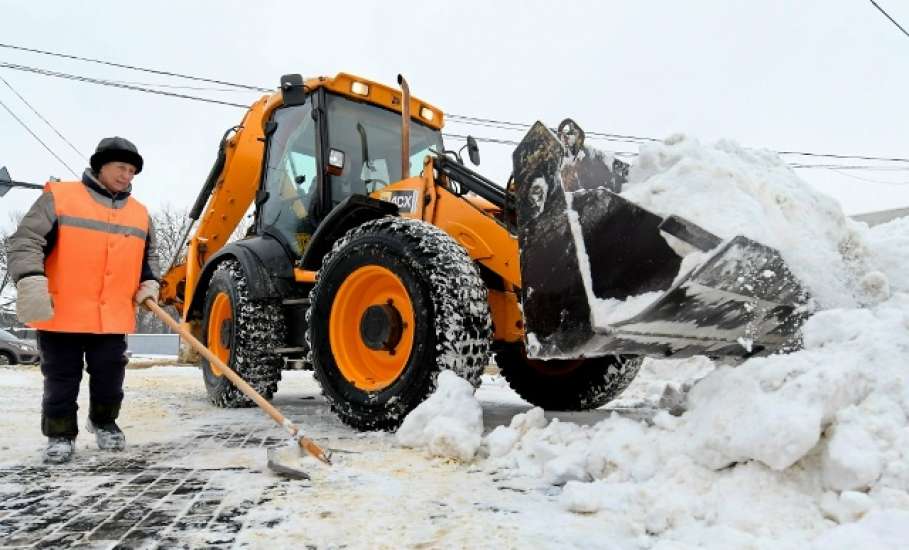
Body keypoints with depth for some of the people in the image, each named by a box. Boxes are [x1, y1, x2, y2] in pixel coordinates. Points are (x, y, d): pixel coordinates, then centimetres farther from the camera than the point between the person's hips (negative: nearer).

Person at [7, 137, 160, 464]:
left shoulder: (140, 213, 12)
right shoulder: (59, 197, -3)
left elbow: (149, 254, 24)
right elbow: (26, 240, -9)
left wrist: (149, 283, 7)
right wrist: (30, 281, -23)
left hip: (113, 317, 4)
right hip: (61, 313, -3)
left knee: (110, 376, 9)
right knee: (61, 380, 6)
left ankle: (103, 422, 33)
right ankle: (60, 435, 22)